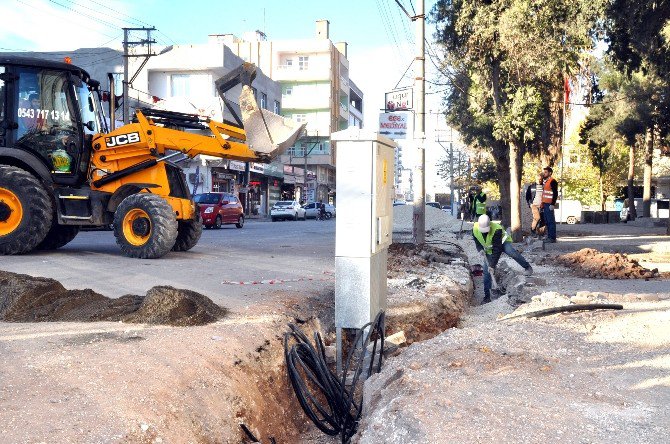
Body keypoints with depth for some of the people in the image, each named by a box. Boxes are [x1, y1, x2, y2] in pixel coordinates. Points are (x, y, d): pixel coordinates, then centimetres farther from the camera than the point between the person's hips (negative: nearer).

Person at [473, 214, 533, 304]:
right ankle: (487, 297, 4)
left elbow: (497, 249, -35)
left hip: (502, 242, -4)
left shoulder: (497, 230, -35)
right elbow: (477, 241, -1)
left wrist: (492, 264, -36)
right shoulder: (475, 228, -22)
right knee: (486, 272, -4)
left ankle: (527, 267, -19)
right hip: (489, 249, 4)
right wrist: (480, 249, -22)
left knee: (510, 251, -38)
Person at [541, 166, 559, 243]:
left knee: (551, 221, -9)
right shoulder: (545, 182, 20)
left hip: (549, 204, -10)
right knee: (547, 221, 11)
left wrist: (552, 204, -21)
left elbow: (555, 193, -15)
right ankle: (549, 236, 16)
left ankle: (552, 238, -8)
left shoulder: (552, 181, -9)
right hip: (545, 204, 10)